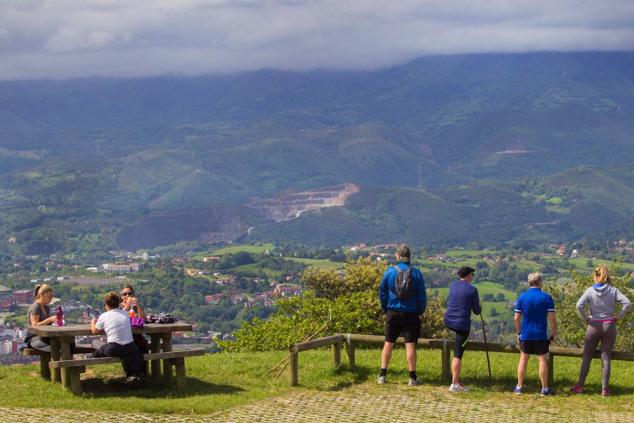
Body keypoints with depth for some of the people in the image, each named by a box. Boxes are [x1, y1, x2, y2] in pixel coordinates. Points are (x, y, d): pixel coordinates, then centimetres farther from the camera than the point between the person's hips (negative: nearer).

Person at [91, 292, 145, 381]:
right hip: (129, 349, 3)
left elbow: (94, 331, 10)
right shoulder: (125, 314, 9)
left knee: (95, 342, 21)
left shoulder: (104, 316, -1)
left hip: (113, 350, -3)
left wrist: (93, 323, 31)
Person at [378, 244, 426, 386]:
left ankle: (382, 376, 10)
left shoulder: (390, 272, -4)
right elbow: (422, 296, -3)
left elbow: (382, 293, 2)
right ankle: (412, 378, 0)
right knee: (410, 345, 0)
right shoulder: (416, 273, -6)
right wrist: (420, 312, 9)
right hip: (411, 314, -1)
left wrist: (385, 310, 14)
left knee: (388, 343, 9)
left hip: (393, 313, 1)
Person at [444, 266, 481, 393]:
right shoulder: (472, 290, -10)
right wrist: (479, 307, 19)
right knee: (458, 354, -3)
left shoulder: (452, 285, 6)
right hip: (462, 324, -6)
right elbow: (477, 311, -3)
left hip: (449, 322, 6)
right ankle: (455, 384, -4)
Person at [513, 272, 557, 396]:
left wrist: (518, 332, 12)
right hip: (541, 335, -2)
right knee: (543, 360, 4)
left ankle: (519, 387, 13)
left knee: (523, 359, 11)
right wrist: (554, 332, 2)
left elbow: (517, 318, 0)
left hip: (526, 334, 2)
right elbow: (552, 317, -10)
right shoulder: (546, 297, -7)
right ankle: (545, 388, 4)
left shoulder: (522, 297, -1)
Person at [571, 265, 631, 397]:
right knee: (606, 358, 6)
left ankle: (579, 386, 11)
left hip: (594, 326, -1)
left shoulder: (590, 290, -7)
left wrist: (585, 318, -3)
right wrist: (619, 316, -2)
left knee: (587, 357, 10)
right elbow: (627, 303, -12)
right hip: (609, 327, 1)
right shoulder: (613, 290, -4)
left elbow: (579, 305, -16)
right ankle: (605, 389, 5)